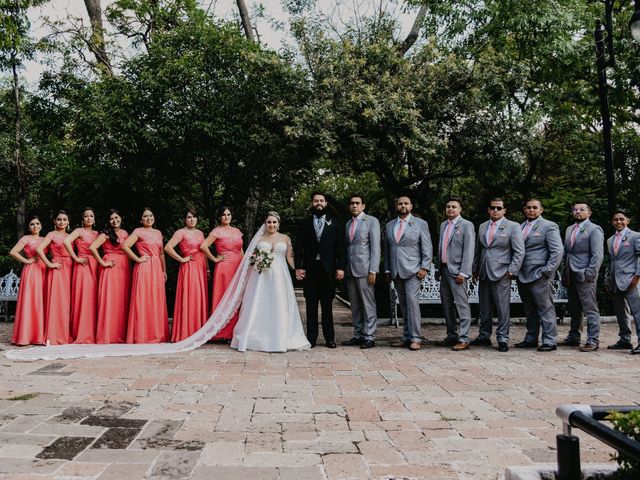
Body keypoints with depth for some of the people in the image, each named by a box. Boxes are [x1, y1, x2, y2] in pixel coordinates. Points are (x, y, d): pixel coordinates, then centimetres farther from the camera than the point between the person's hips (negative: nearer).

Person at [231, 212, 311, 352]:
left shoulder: (285, 238, 10)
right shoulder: (259, 238, 10)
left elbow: (290, 257, 6)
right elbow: (252, 256, 13)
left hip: (279, 277, 0)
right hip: (261, 276, 0)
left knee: (279, 308, -1)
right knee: (258, 307, -2)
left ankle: (280, 339, 8)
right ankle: (257, 338, 6)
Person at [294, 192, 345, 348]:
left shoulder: (334, 223, 10)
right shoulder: (304, 224, 10)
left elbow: (340, 246, 5)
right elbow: (298, 247, 5)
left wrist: (340, 267, -3)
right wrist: (298, 267, -5)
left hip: (328, 269, 0)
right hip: (309, 269, 0)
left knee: (327, 306, 5)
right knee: (311, 306, 5)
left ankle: (329, 338, 12)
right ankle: (311, 338, 10)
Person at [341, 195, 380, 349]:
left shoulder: (372, 221, -1)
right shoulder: (348, 224, 18)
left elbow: (375, 247, -7)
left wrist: (373, 271, -14)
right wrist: (343, 268, 9)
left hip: (364, 269, -6)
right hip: (350, 270, 6)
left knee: (368, 305, -3)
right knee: (355, 306, 9)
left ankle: (369, 337, 3)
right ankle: (358, 335, 16)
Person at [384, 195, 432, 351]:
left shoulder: (420, 224, 4)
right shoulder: (389, 225, 16)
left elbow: (427, 247, 0)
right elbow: (387, 249, 18)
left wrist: (424, 267, -9)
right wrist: (387, 269, 12)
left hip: (412, 270, -4)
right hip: (396, 272, 4)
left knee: (412, 300, -13)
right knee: (403, 304, 5)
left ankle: (415, 338, -10)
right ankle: (407, 336, 10)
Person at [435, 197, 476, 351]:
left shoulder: (466, 225, -6)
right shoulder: (443, 225, 16)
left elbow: (469, 251, -12)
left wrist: (463, 273, -18)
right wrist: (439, 269, 15)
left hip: (457, 271, -7)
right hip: (444, 269, 8)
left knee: (462, 304, -7)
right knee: (447, 304, 12)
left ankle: (463, 339, -3)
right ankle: (451, 335, 23)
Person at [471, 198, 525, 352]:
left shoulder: (512, 226, 0)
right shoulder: (482, 227, 15)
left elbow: (519, 252, -3)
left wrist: (512, 271, -10)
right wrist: (475, 270, 13)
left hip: (501, 274, -5)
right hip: (483, 274, 5)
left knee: (503, 308, -4)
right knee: (484, 308, 11)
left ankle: (502, 339, 4)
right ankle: (484, 336, 21)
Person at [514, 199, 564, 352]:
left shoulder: (549, 226, -4)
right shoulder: (520, 227, 15)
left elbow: (558, 251, -10)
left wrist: (546, 271, -14)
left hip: (538, 276, -6)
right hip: (522, 276, 6)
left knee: (546, 309, -2)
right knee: (529, 310, 14)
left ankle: (549, 341, 3)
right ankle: (531, 339, 22)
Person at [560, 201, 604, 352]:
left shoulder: (594, 230, -5)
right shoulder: (569, 229, 17)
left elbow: (598, 255, -11)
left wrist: (589, 274, -17)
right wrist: (565, 274, 14)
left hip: (585, 276, -7)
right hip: (571, 276, 7)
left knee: (590, 309, -5)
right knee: (574, 309, 14)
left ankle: (593, 341, -1)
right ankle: (573, 337, 22)